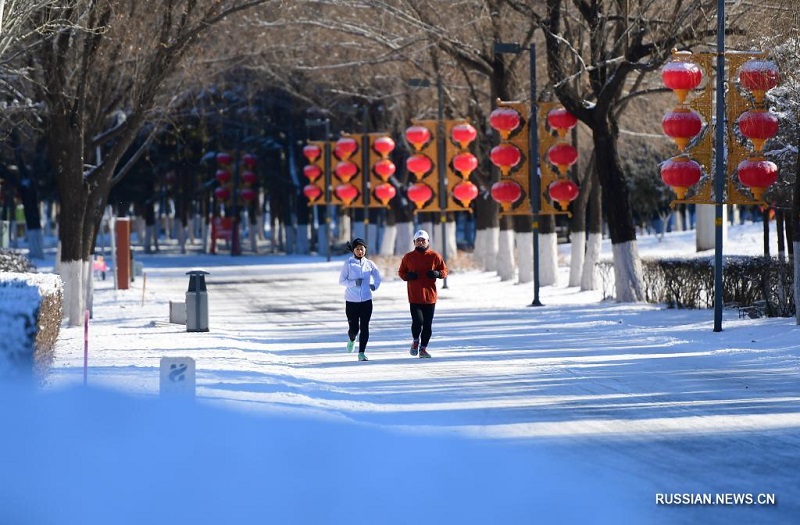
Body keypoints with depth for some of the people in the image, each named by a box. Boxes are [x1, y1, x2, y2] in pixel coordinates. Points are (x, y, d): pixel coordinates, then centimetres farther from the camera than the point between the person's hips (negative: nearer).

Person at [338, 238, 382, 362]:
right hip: (351, 301, -2)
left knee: (364, 327, -3)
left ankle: (362, 353, 3)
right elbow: (341, 281, -3)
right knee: (354, 328, -1)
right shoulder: (348, 264, -4)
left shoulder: (369, 264, 4)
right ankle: (351, 340, 35)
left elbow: (377, 275, 20)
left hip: (366, 300, 2)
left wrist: (375, 285, 3)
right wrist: (354, 283, -17)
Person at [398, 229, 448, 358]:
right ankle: (415, 341, 15)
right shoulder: (408, 257, 3)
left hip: (430, 296, 1)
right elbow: (401, 272, 12)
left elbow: (444, 271, 9)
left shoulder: (435, 256, 2)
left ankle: (423, 348, 18)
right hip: (414, 297, -1)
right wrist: (408, 276, -10)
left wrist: (437, 274, -13)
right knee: (417, 321, -13)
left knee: (428, 324, 4)